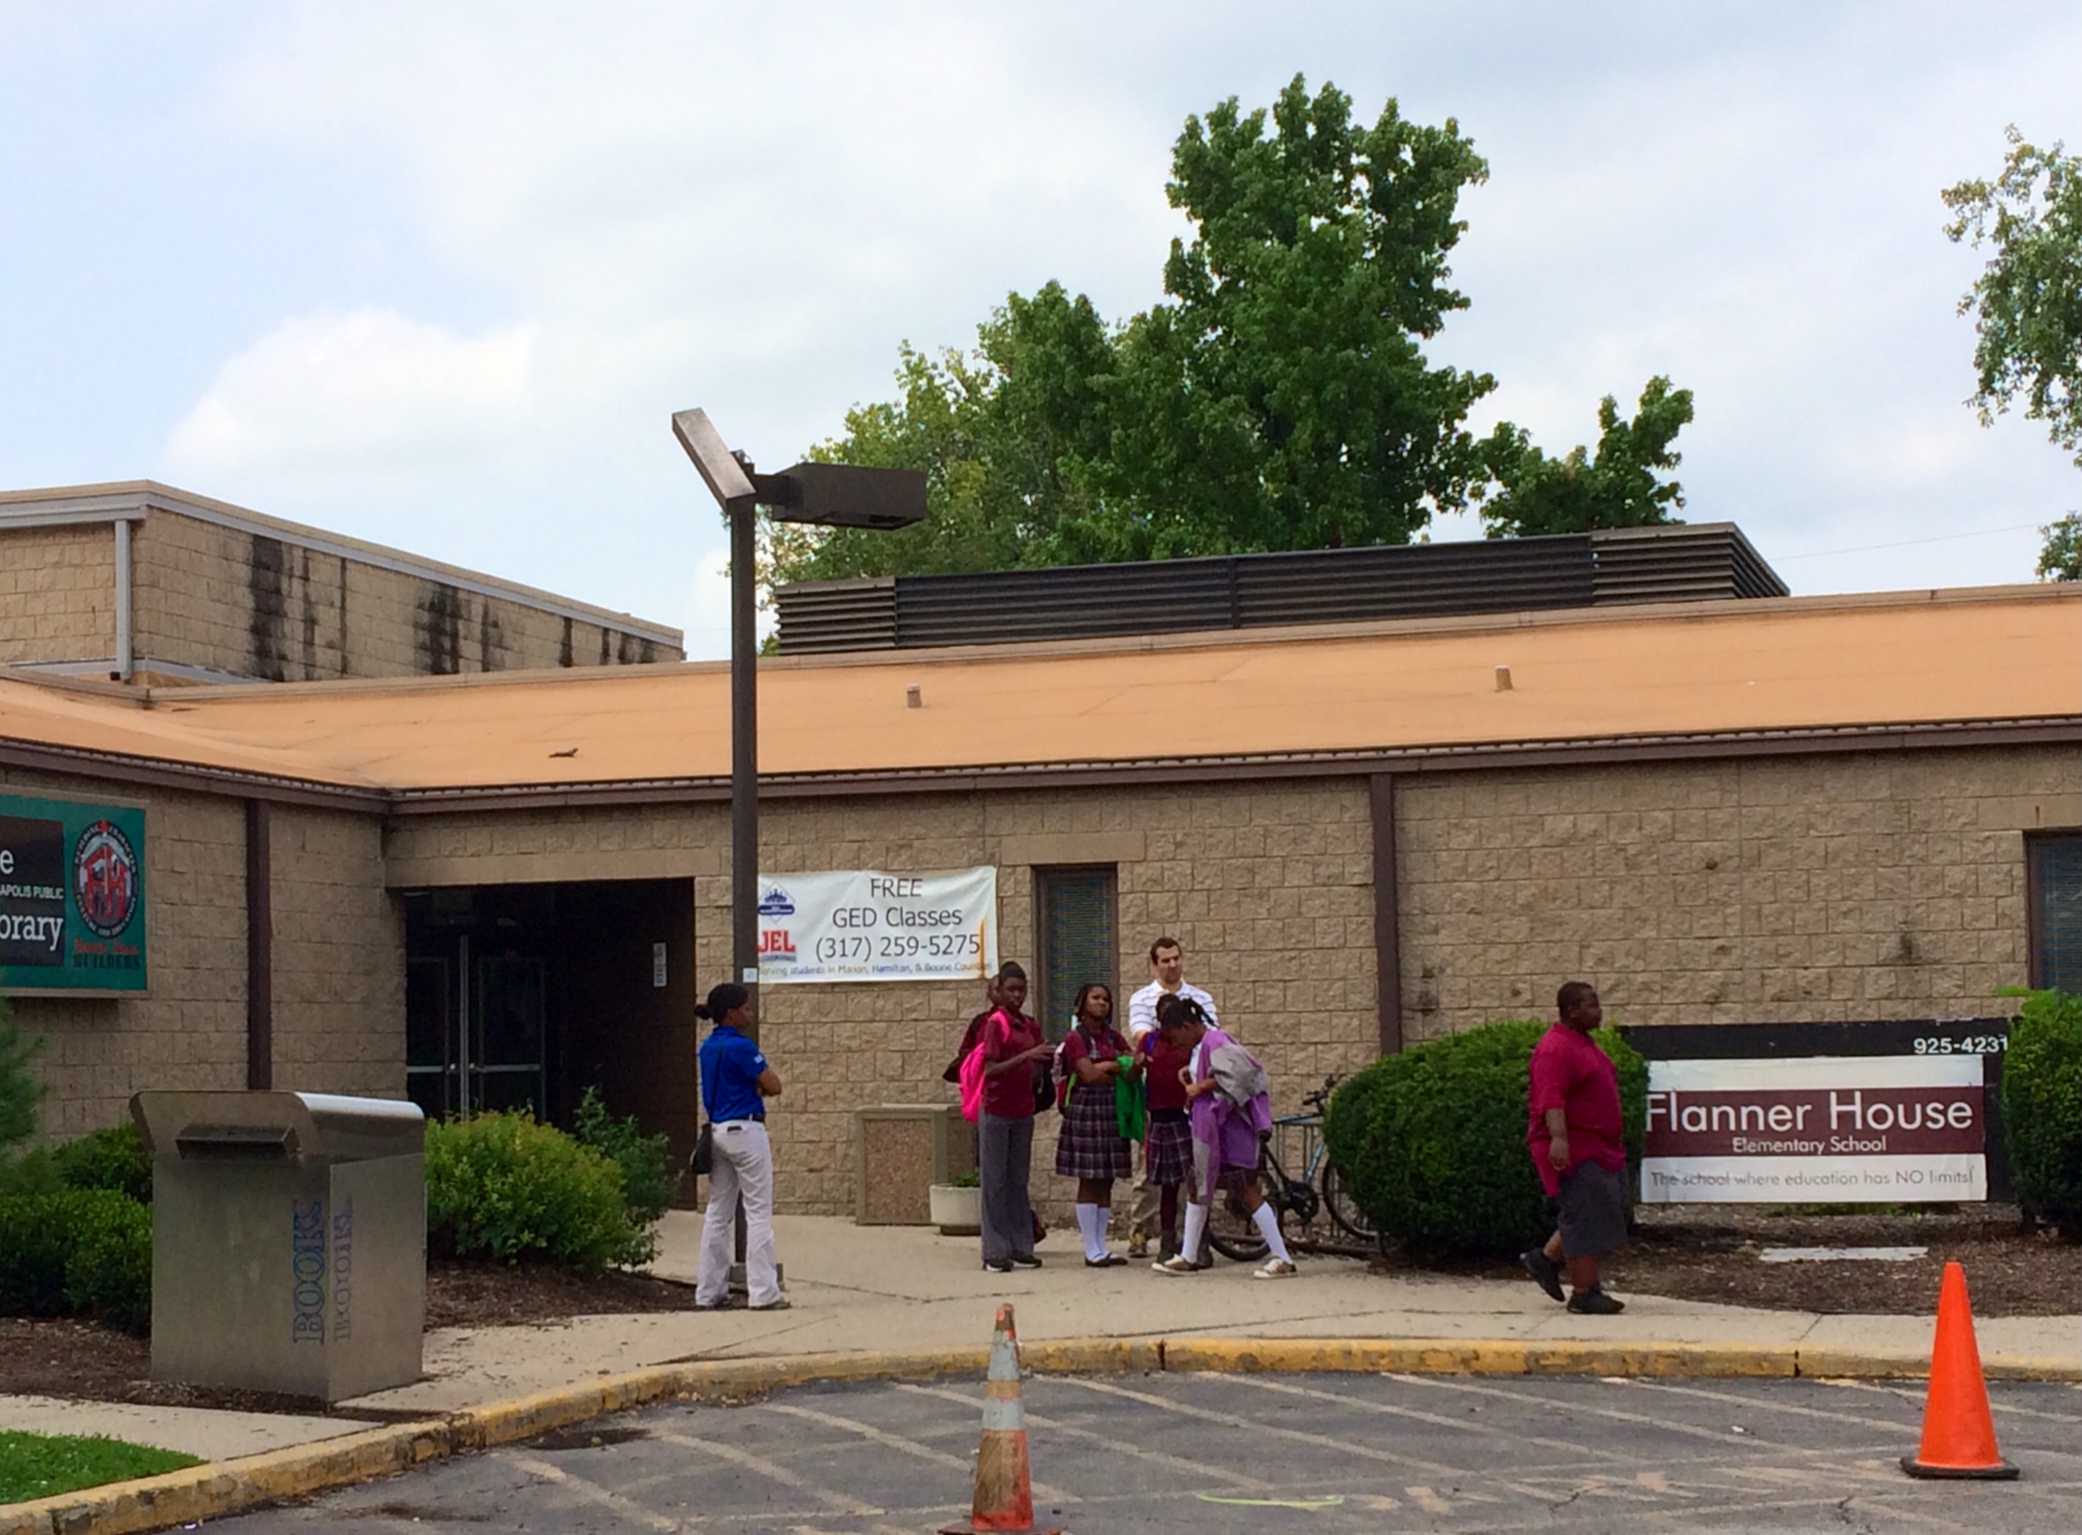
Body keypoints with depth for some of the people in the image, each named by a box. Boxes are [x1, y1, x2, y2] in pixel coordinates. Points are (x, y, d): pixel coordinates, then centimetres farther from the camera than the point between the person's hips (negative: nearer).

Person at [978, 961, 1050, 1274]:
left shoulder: (1030, 1026, 10)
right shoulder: (995, 1023, -9)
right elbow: (990, 1069, -18)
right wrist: (1026, 1056, -25)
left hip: (1022, 1112, 6)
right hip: (995, 1112, -6)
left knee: (1018, 1181, 10)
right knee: (995, 1182, -1)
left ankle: (1020, 1248, 14)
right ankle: (995, 1252, 1)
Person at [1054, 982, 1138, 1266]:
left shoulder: (1113, 1037, 14)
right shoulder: (1076, 1037, -5)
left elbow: (1129, 1076, 4)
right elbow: (1089, 1074, -17)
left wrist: (1136, 1065, -19)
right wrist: (1114, 1066, -1)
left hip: (1111, 1111, 6)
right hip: (1085, 1110, -6)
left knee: (1106, 1182, 7)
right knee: (1089, 1182, -3)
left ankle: (1101, 1247, 12)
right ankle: (1092, 1251, 0)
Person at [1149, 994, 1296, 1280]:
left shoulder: (1215, 1041, -18)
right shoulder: (1201, 1044, 10)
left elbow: (1240, 1069, -30)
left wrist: (1202, 1085, -23)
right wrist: (1190, 1072, 8)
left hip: (1229, 1129, -10)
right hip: (1209, 1130, 10)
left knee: (1247, 1192, -8)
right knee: (1198, 1189, 16)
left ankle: (1283, 1259, -5)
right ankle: (1187, 1257, 26)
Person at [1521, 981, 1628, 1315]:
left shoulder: (1582, 1043, 16)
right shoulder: (1555, 1049, -17)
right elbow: (1551, 1098, -29)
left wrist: (1611, 1143, 31)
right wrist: (1558, 1137, -40)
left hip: (1599, 1148, 10)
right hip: (1572, 1149, -10)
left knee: (1604, 1211, 12)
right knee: (1585, 1217, -8)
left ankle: (1545, 1259, 20)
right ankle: (1584, 1294, -4)